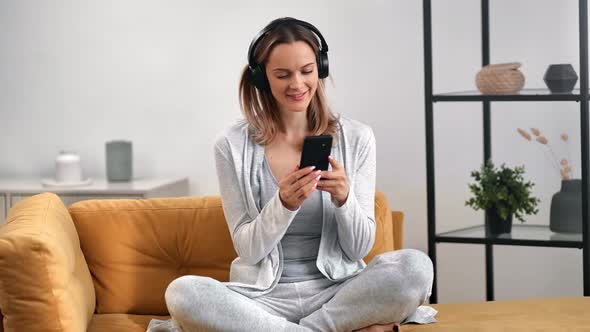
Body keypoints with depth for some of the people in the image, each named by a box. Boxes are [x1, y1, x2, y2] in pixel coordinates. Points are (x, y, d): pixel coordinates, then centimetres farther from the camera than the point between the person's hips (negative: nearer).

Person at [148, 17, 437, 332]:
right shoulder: (232, 146, -2)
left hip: (338, 291, 0)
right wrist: (284, 205, -22)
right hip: (264, 295, 0)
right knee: (181, 293, -31)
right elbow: (248, 250, -3)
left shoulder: (356, 138, 1)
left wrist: (343, 199, -19)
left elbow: (360, 248, 1)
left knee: (415, 266, -28)